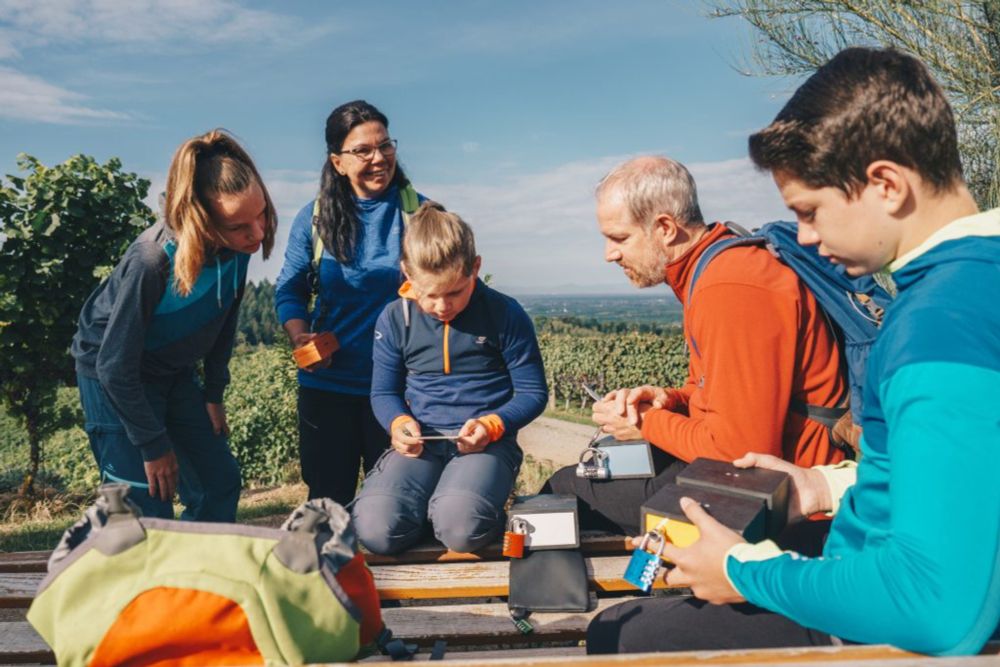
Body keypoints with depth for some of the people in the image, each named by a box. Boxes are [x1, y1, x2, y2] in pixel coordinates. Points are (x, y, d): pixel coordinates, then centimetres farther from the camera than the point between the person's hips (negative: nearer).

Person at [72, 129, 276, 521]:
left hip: (174, 372, 6)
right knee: (148, 508, -9)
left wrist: (213, 394, 5)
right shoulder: (151, 261, -34)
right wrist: (154, 444, -18)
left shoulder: (238, 247, -17)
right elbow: (116, 367, -25)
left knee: (219, 482, 7)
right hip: (115, 377, -6)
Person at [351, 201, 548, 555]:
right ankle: (428, 510, 7)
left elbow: (532, 392, 2)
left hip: (486, 442, -2)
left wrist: (491, 425, -17)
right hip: (421, 441, 3)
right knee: (375, 529, -25)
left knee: (460, 527, -33)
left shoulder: (505, 314, -3)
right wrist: (399, 422, -10)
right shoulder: (394, 319, 4)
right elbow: (384, 392, 14)